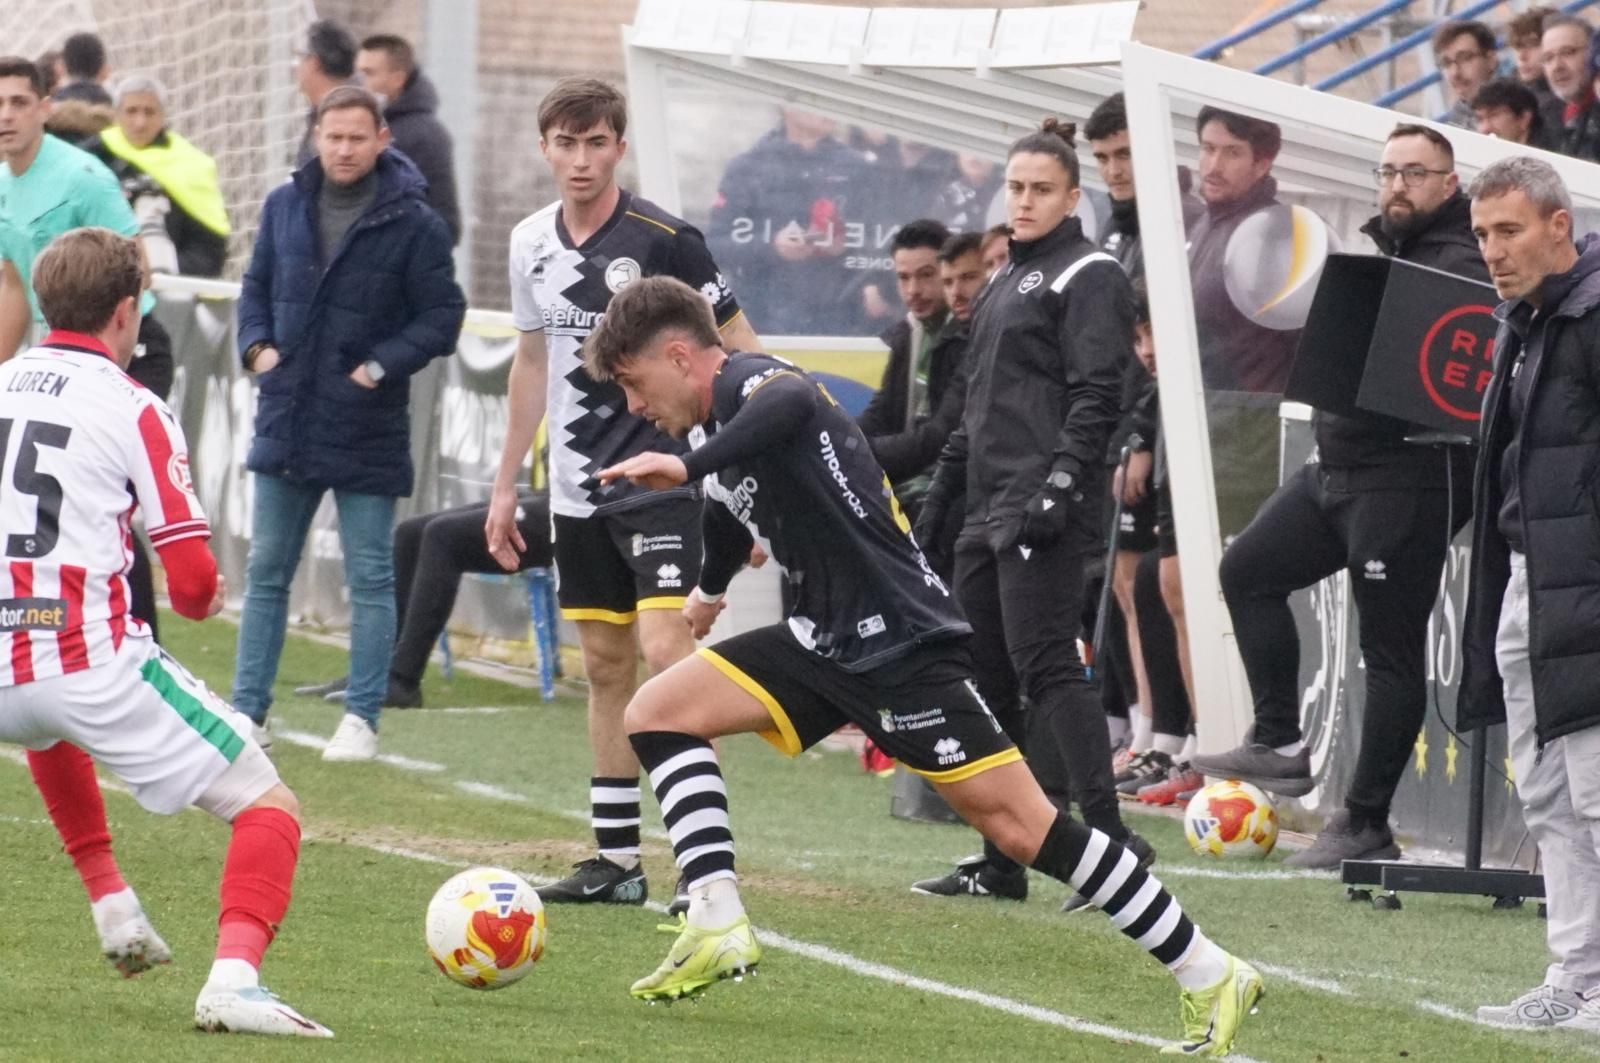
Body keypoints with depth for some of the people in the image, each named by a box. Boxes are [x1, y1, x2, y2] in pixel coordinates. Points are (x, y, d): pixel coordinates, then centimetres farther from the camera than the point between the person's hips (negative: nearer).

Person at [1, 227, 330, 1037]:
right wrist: (203, 597, 16)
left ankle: (112, 906, 32)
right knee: (267, 809, 4)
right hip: (94, 663, -5)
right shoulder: (133, 409, -3)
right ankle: (235, 978, -20)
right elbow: (194, 588, -7)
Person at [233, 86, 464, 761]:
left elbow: (442, 316, -6)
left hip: (368, 430, -4)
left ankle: (361, 720, 8)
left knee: (370, 579, 2)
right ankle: (247, 711, 15)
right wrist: (257, 345, 0)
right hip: (286, 421, 4)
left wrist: (382, 365, -16)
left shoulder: (413, 223, -8)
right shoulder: (285, 206, 7)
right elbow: (256, 286, 18)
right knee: (266, 572, 9)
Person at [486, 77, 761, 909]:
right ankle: (616, 862, 17)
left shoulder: (662, 239, -11)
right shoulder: (532, 245, 7)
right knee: (606, 667, 11)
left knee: (665, 647, -18)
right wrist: (505, 484, 21)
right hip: (576, 489, 6)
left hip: (658, 479, -6)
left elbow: (741, 350, -5)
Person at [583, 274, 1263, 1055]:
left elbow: (789, 403, -41)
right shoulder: (727, 421, 14)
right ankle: (717, 928, -6)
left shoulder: (752, 383, -14)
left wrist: (687, 466, -50)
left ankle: (1209, 977, -5)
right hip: (827, 640, 10)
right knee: (656, 715, 3)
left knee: (1023, 826, -12)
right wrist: (711, 589, 55)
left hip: (902, 643, -10)